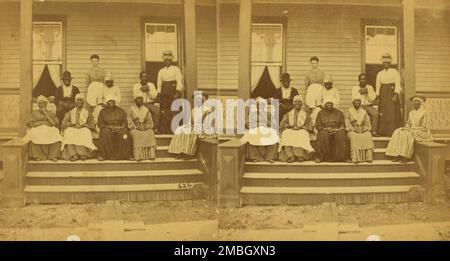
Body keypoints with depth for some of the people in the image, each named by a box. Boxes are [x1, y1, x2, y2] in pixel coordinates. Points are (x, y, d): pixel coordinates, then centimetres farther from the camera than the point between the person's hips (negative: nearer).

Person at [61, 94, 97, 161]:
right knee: (69, 133, -35)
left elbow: (92, 125, 9)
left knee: (85, 133, -37)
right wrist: (72, 124, -7)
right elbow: (63, 123, 11)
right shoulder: (70, 113, 23)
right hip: (72, 129, 1)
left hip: (84, 130, -1)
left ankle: (83, 154, -49)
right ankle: (73, 154, -50)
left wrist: (83, 125, -8)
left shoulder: (87, 113, 21)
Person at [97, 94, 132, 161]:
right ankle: (102, 155, -34)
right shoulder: (103, 111, 13)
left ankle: (126, 155, -29)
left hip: (119, 128, 1)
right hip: (107, 128, 0)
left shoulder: (120, 111, 16)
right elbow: (100, 124, 7)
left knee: (124, 133, -33)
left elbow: (125, 122, 11)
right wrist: (108, 127, -11)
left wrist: (121, 127, -10)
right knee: (105, 134, -36)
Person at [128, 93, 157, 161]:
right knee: (136, 134, -33)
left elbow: (149, 121, 15)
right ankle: (138, 156, -35)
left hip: (145, 128, 2)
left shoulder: (146, 109, 18)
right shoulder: (131, 109, 9)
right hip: (135, 128, -2)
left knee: (150, 133, -27)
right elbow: (130, 121, 2)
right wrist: (136, 127, -11)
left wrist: (147, 127, -2)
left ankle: (151, 155, -27)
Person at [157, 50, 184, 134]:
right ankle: (163, 129, -3)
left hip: (174, 90, -3)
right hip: (164, 92, 3)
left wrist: (178, 92, -14)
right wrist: (159, 93, 1)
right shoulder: (161, 71, 17)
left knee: (173, 111, -7)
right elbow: (159, 83, 14)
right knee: (164, 111, -4)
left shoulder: (176, 69, 6)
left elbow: (179, 81, -2)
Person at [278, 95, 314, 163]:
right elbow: (281, 125, 11)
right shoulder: (288, 114, 23)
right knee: (287, 134, -36)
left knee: (302, 135, -37)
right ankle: (290, 155, -50)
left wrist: (300, 127, -7)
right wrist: (291, 126, -6)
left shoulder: (305, 115, 22)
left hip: (302, 132, 0)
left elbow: (310, 127, 10)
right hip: (289, 131, 0)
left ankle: (300, 155, -50)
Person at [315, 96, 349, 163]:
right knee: (323, 135, -35)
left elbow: (342, 124, 8)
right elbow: (318, 125, 5)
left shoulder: (339, 113, 15)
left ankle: (341, 157, -28)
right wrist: (325, 128, -14)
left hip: (337, 131, 1)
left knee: (341, 135, -32)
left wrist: (338, 129, -13)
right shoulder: (320, 113, 13)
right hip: (325, 131, -1)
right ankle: (321, 157, -31)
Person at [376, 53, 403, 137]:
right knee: (383, 113, -1)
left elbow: (398, 84, -5)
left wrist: (396, 95, -18)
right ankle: (385, 132, 2)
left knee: (393, 113, -8)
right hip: (383, 94, 3)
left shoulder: (394, 72, 4)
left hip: (392, 92, -3)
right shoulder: (380, 73, 15)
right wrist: (378, 98, 2)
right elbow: (378, 86, 12)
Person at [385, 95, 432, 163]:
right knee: (398, 133, -18)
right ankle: (397, 155, -27)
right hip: (411, 131, 7)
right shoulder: (411, 113, 14)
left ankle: (406, 156, -30)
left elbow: (424, 128, -13)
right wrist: (406, 127, -7)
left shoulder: (424, 113, -8)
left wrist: (411, 129, -17)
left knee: (408, 135, -35)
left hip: (421, 133, -7)